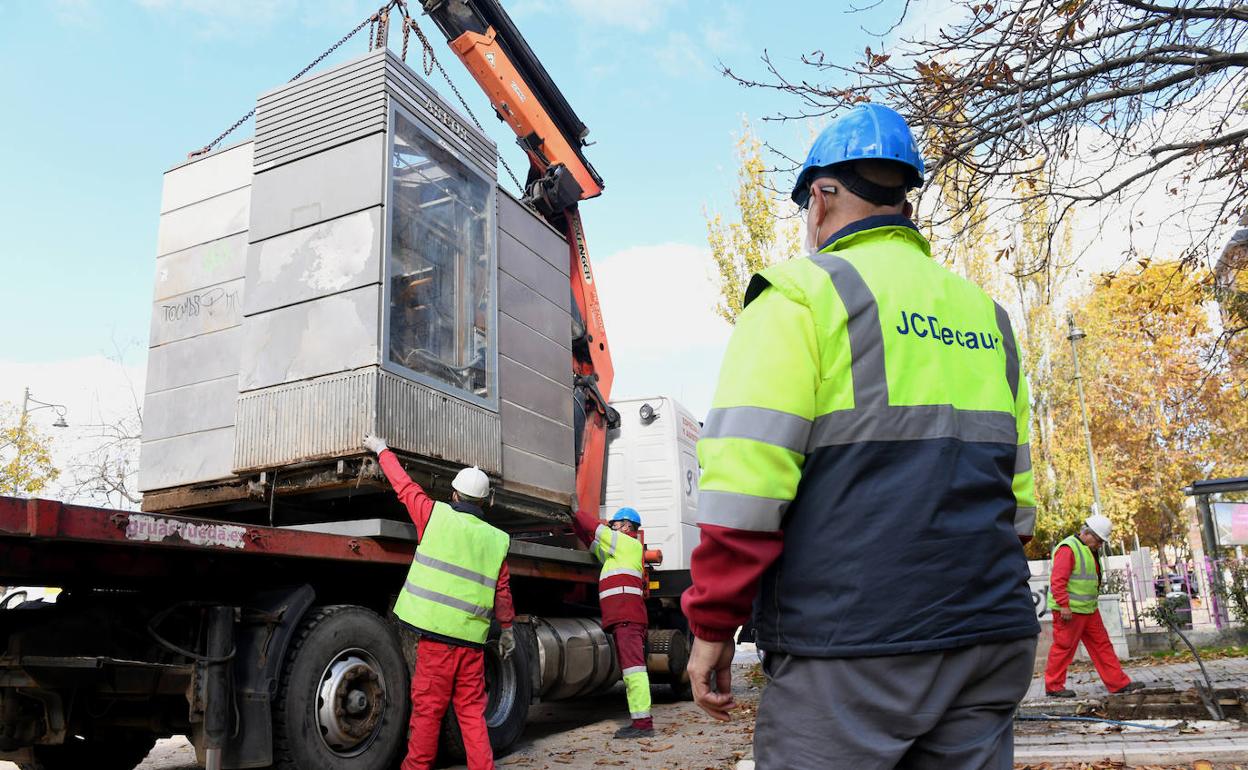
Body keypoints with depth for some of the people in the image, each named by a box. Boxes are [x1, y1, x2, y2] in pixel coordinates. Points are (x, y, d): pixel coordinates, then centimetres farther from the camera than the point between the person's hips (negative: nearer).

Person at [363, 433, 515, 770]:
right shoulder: (497, 539, 7)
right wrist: (507, 628, 24)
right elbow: (502, 590, 12)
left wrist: (382, 450, 25)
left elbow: (404, 486, 11)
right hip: (472, 636, 3)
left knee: (428, 707, 7)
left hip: (438, 631, -3)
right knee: (472, 709, 11)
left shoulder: (438, 515, -2)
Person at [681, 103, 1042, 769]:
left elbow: (746, 477, -14)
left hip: (851, 648, -6)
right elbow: (1016, 491, 18)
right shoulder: (985, 314, 16)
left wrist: (711, 623, -6)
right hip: (992, 643, 7)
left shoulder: (802, 295, -5)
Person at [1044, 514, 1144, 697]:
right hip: (1070, 611, -10)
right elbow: (1057, 580, -23)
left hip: (1088, 610, 10)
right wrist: (1064, 605, -24)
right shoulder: (1068, 548, -16)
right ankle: (1054, 686, 6)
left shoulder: (1090, 550, 17)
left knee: (1102, 645, 12)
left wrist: (1092, 603, 23)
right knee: (1064, 648, -3)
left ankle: (1119, 683, 19)